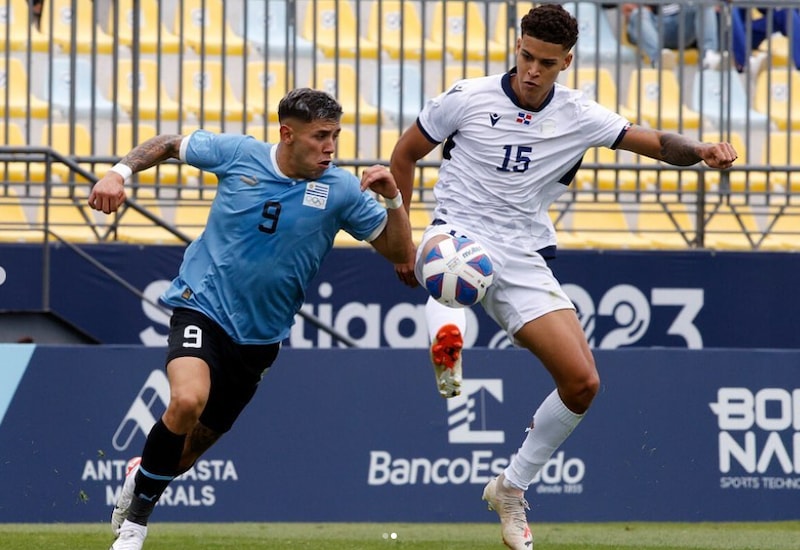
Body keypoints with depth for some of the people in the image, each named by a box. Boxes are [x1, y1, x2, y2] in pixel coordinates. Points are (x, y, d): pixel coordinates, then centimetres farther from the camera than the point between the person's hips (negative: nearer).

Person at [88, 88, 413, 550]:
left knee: (197, 442, 10)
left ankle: (144, 481, 45)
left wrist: (393, 197, -20)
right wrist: (120, 173, -6)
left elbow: (401, 252, -4)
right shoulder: (237, 153, -8)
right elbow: (168, 145, 9)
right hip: (202, 306, -3)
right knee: (188, 400, -29)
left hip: (260, 334, 3)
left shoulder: (341, 190, -7)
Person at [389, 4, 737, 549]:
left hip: (525, 259, 3)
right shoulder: (468, 99, -4)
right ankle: (448, 342, -72)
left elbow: (656, 142, 1)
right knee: (445, 251, -43)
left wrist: (701, 150, -22)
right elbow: (404, 156, 7)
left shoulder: (579, 116, 2)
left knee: (582, 382, -8)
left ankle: (512, 487, 11)